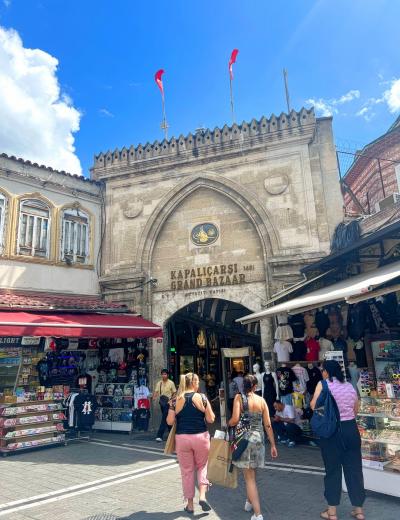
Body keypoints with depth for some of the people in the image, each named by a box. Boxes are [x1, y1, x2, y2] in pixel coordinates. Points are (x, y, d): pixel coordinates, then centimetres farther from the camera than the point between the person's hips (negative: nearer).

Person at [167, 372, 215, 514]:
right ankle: (202, 495, 6)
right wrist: (208, 407, 13)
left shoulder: (176, 400, -1)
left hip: (182, 438, 1)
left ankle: (190, 504, 23)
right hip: (201, 437, -1)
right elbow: (210, 419, -5)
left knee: (187, 471, 14)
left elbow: (170, 421, -2)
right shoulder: (202, 397, -6)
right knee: (202, 466, 21)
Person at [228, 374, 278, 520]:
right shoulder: (261, 400, 0)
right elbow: (268, 425, 2)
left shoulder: (239, 398, -8)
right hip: (258, 439, 4)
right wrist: (273, 445, 8)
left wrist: (228, 424, 4)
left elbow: (235, 419, -18)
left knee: (250, 477, 4)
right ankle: (250, 502, 41)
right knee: (251, 473, 24)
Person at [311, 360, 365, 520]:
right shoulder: (350, 386, 7)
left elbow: (314, 406, -11)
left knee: (332, 470, 7)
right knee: (354, 469, 13)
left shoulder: (323, 384, -8)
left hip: (331, 431, -4)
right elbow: (355, 410, 14)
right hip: (351, 429, 4)